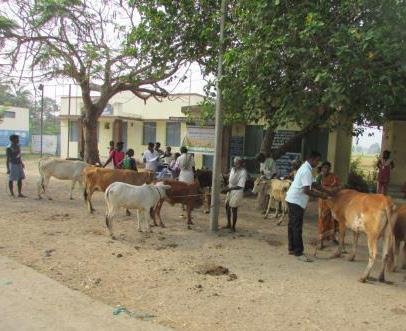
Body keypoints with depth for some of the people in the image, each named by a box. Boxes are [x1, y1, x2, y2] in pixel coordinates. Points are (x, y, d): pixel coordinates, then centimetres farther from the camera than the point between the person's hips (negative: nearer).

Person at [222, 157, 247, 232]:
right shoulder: (233, 169, 1)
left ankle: (233, 226, 18)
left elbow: (240, 186, -23)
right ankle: (228, 224, 33)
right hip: (230, 191, 7)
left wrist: (228, 189, -24)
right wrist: (227, 189, 1)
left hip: (237, 192, -7)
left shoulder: (243, 173, -20)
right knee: (227, 206, 15)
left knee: (234, 209, 1)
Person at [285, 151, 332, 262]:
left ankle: (292, 249, 21)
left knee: (292, 225, 14)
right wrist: (321, 195, -17)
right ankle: (298, 252, -2)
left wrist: (325, 191, 11)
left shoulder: (305, 168, 14)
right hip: (296, 201, -11)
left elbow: (313, 184, 19)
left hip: (293, 199, 11)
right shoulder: (307, 171, -19)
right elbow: (306, 190, -24)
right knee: (297, 227, -6)